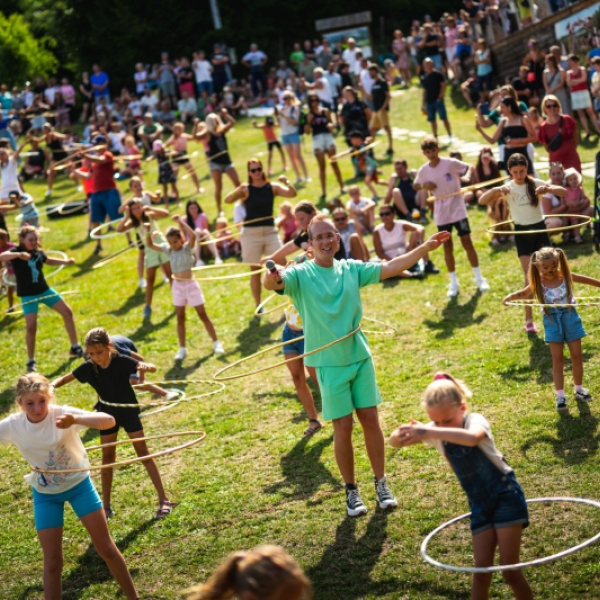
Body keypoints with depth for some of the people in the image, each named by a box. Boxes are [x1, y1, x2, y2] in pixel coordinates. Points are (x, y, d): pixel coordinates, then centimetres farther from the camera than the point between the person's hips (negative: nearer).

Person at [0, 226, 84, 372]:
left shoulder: (38, 252, 1)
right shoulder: (16, 251, -16)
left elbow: (49, 261, 25)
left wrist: (66, 261, 11)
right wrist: (18, 254, -54)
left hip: (45, 290, 6)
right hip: (28, 295, -6)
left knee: (67, 312, 5)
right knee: (31, 326, -14)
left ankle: (75, 348, 20)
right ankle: (31, 361, 4)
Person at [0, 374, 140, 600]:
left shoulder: (62, 414, -25)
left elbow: (109, 421, -37)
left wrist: (75, 419, -53)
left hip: (78, 484, -1)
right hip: (45, 494, 1)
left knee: (106, 549, 5)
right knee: (52, 562, 2)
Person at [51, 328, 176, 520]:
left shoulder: (121, 361, -26)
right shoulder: (88, 368, -16)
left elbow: (152, 368, -37)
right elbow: (64, 378, -7)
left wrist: (145, 367, -62)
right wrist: (51, 386, -29)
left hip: (129, 411, -3)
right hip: (107, 413, 3)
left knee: (143, 453, -2)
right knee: (107, 457, 8)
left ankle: (164, 500, 3)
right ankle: (106, 507, 17)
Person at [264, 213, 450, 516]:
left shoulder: (351, 269, 4)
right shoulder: (301, 274, -8)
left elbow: (391, 267, 2)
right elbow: (274, 283, -25)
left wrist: (425, 247, -7)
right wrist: (271, 278, -50)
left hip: (360, 356, 3)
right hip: (329, 363, -3)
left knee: (370, 419, 5)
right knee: (343, 426, 1)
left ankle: (381, 484, 19)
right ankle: (351, 491, 16)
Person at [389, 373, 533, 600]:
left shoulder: (475, 420, -21)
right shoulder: (436, 431, -5)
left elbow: (472, 438, -48)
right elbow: (394, 442, -9)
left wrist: (427, 432, -51)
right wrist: (403, 433, -33)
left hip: (506, 497, -5)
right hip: (480, 505, 5)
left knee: (510, 570, -5)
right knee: (481, 568, 0)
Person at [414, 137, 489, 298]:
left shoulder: (451, 163, -11)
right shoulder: (424, 170, -2)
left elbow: (469, 167, -2)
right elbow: (415, 185, 12)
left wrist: (467, 176, -24)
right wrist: (424, 185, -10)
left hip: (458, 209, -3)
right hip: (441, 213, 3)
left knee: (467, 242, -3)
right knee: (447, 247, 6)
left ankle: (479, 278, 8)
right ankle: (454, 283, 14)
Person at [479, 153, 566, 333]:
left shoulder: (535, 183, -5)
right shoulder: (507, 188, -6)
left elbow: (564, 192, -11)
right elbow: (482, 201, -14)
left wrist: (548, 189, -30)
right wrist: (495, 190, -31)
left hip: (539, 229, 1)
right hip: (522, 232, -1)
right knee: (530, 276, -5)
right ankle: (528, 319, 2)